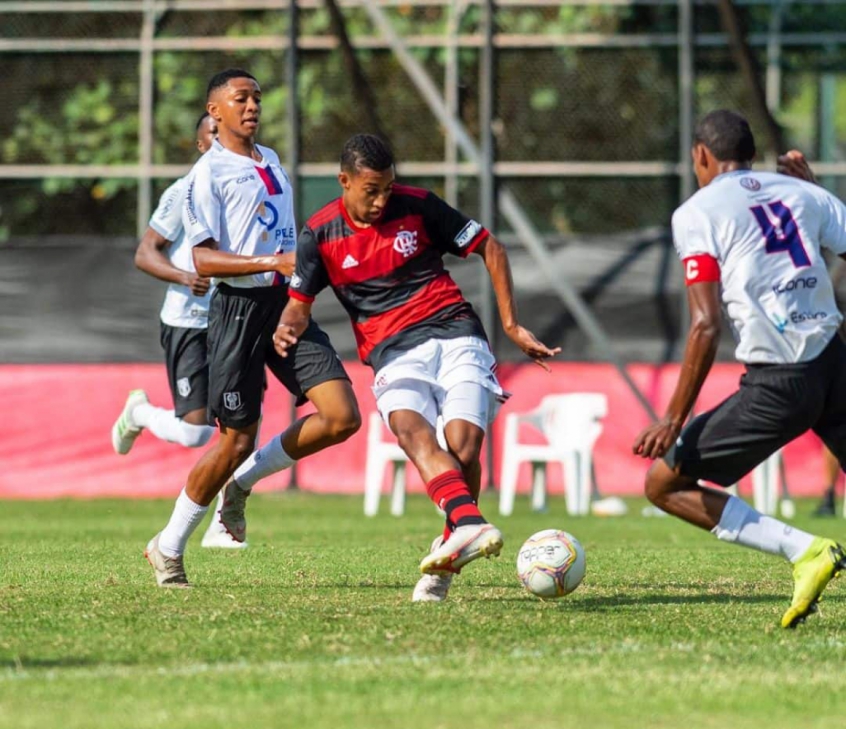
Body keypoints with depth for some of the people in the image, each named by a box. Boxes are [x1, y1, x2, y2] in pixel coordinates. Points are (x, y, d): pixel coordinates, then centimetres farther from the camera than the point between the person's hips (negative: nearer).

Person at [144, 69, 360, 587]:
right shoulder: (209, 172, -8)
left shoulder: (271, 161, 16)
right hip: (240, 308, -7)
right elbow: (203, 260, -15)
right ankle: (168, 549, 13)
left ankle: (244, 481, 12)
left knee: (342, 418, -8)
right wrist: (271, 262, -23)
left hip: (287, 305, 7)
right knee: (237, 440, -5)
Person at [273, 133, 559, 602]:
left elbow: (490, 249, 11)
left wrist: (511, 325, 8)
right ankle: (470, 524, -53)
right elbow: (300, 300, 14)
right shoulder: (320, 234, 5)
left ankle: (449, 552, -1)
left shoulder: (418, 206, 2)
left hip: (454, 333, 0)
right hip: (393, 352, 0)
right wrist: (289, 327, -12)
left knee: (463, 445, -20)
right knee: (410, 428, -32)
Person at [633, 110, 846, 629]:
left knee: (665, 483, 5)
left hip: (777, 384, -5)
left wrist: (675, 420, -8)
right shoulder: (803, 193, 14)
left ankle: (804, 551, -8)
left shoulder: (698, 213, 0)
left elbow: (706, 326, -9)